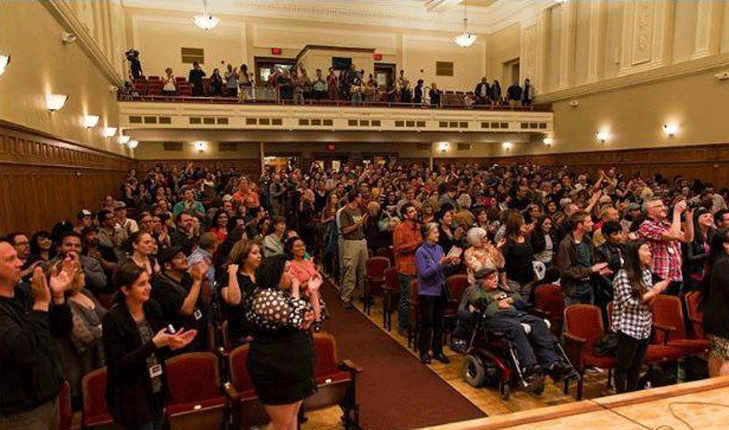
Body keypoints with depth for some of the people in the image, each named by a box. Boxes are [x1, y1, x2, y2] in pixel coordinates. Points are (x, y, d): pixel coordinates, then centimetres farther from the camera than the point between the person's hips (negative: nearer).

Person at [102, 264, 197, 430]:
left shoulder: (153, 308, 0)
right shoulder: (113, 319, -18)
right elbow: (119, 363, -20)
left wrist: (171, 344, -11)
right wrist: (153, 344, -27)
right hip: (132, 398, -6)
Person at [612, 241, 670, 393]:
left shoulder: (647, 272, 8)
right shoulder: (623, 275, -15)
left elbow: (648, 300, 18)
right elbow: (628, 302, -18)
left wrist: (656, 291, -1)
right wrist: (651, 293, -16)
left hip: (645, 327, 7)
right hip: (629, 327, -7)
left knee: (637, 366, 16)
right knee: (624, 366, 4)